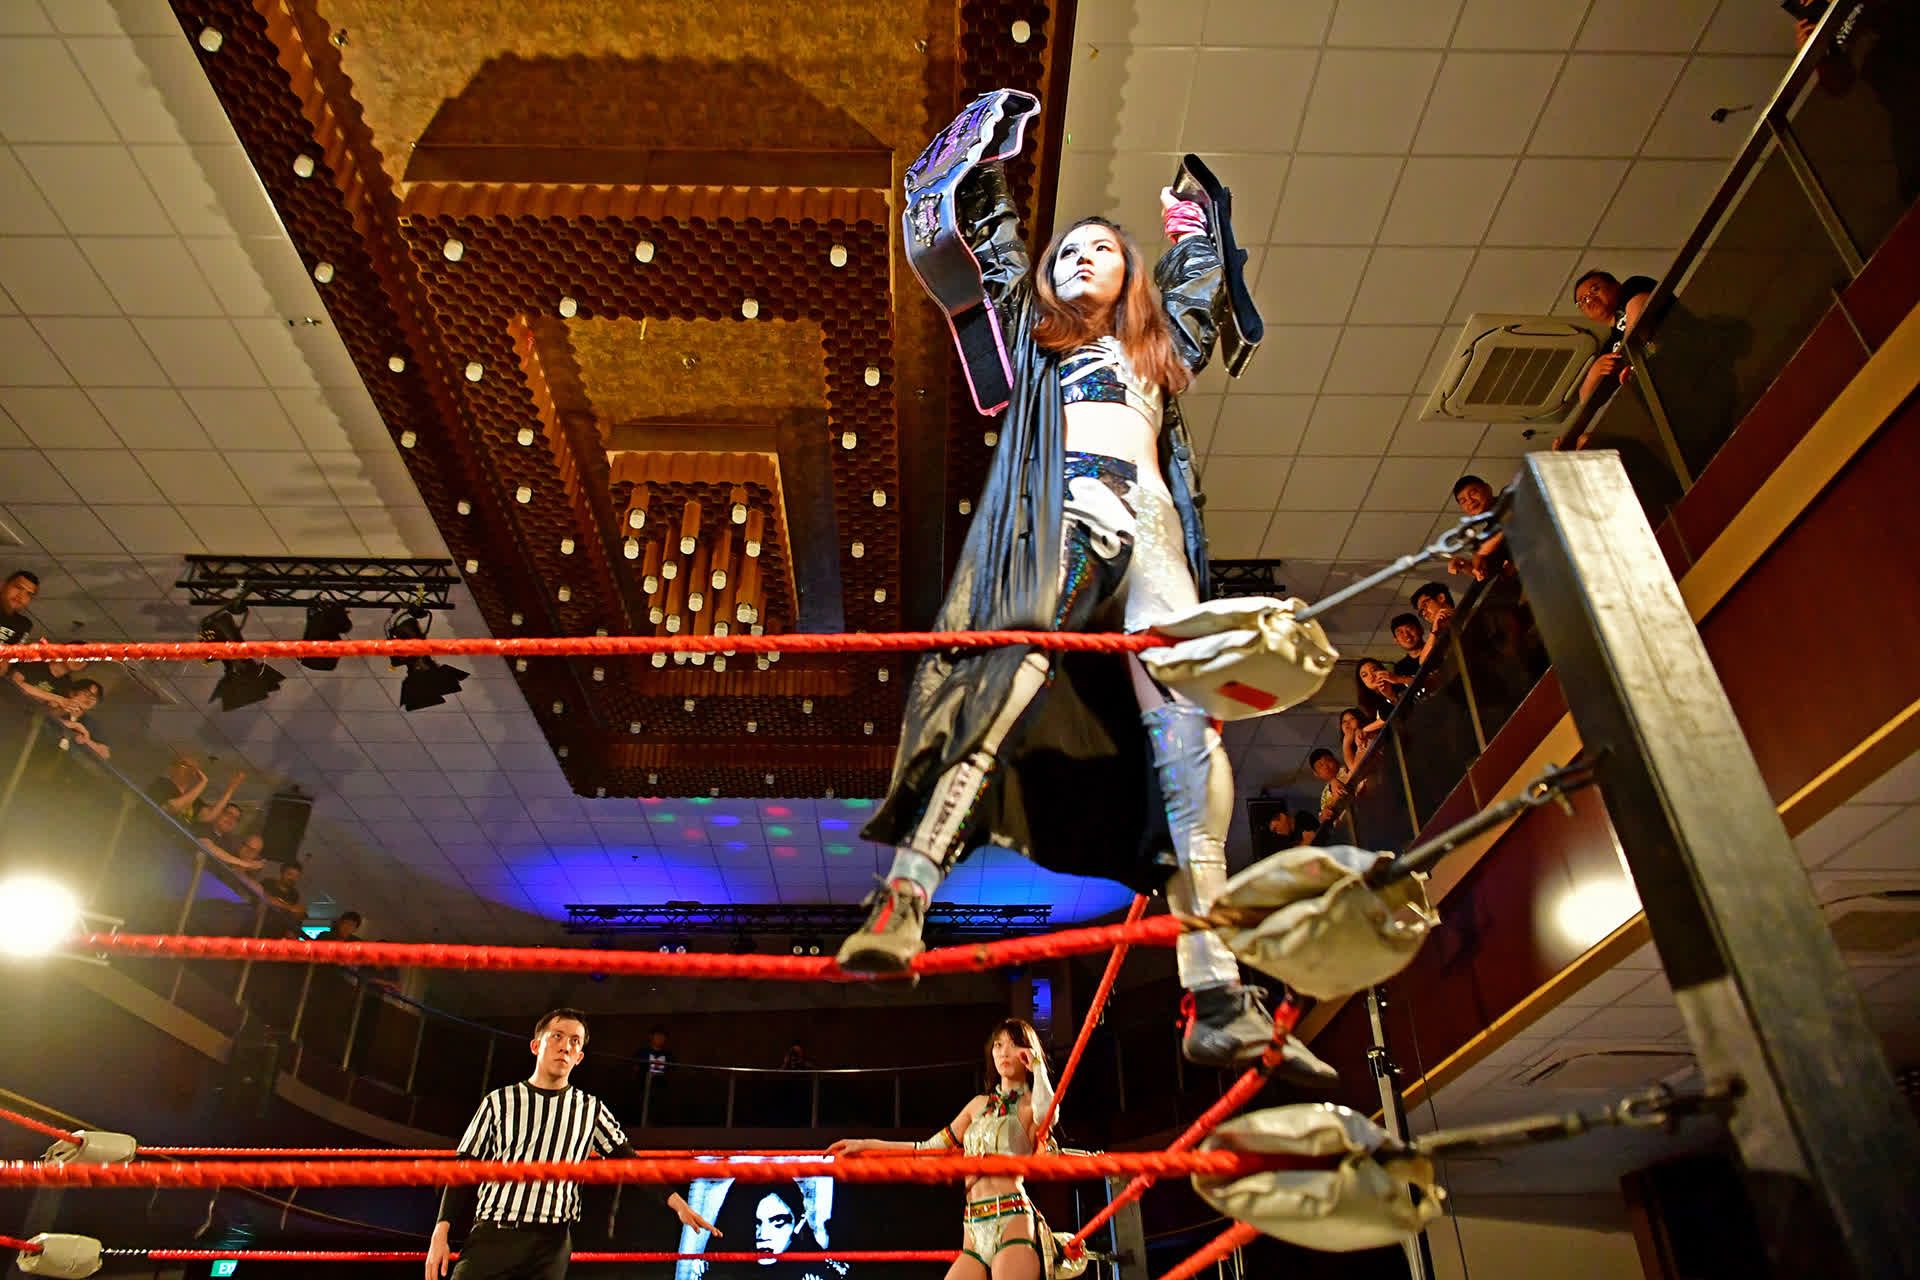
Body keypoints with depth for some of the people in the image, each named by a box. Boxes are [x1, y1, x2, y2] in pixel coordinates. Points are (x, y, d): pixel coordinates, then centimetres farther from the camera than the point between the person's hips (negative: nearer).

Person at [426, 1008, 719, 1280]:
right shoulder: (498, 1102, 7)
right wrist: (441, 1233, -2)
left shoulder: (591, 1109, 9)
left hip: (551, 1245, 1)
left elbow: (628, 1160, 10)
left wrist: (676, 1202, 2)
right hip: (491, 1237, -1)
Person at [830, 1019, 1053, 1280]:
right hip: (973, 1232, 6)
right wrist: (867, 1144, 19)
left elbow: (1046, 1114, -22)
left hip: (1012, 1222, -6)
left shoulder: (1030, 1104, 5)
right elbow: (932, 1148, 22)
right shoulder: (979, 1104, 20)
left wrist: (1037, 1065, -6)